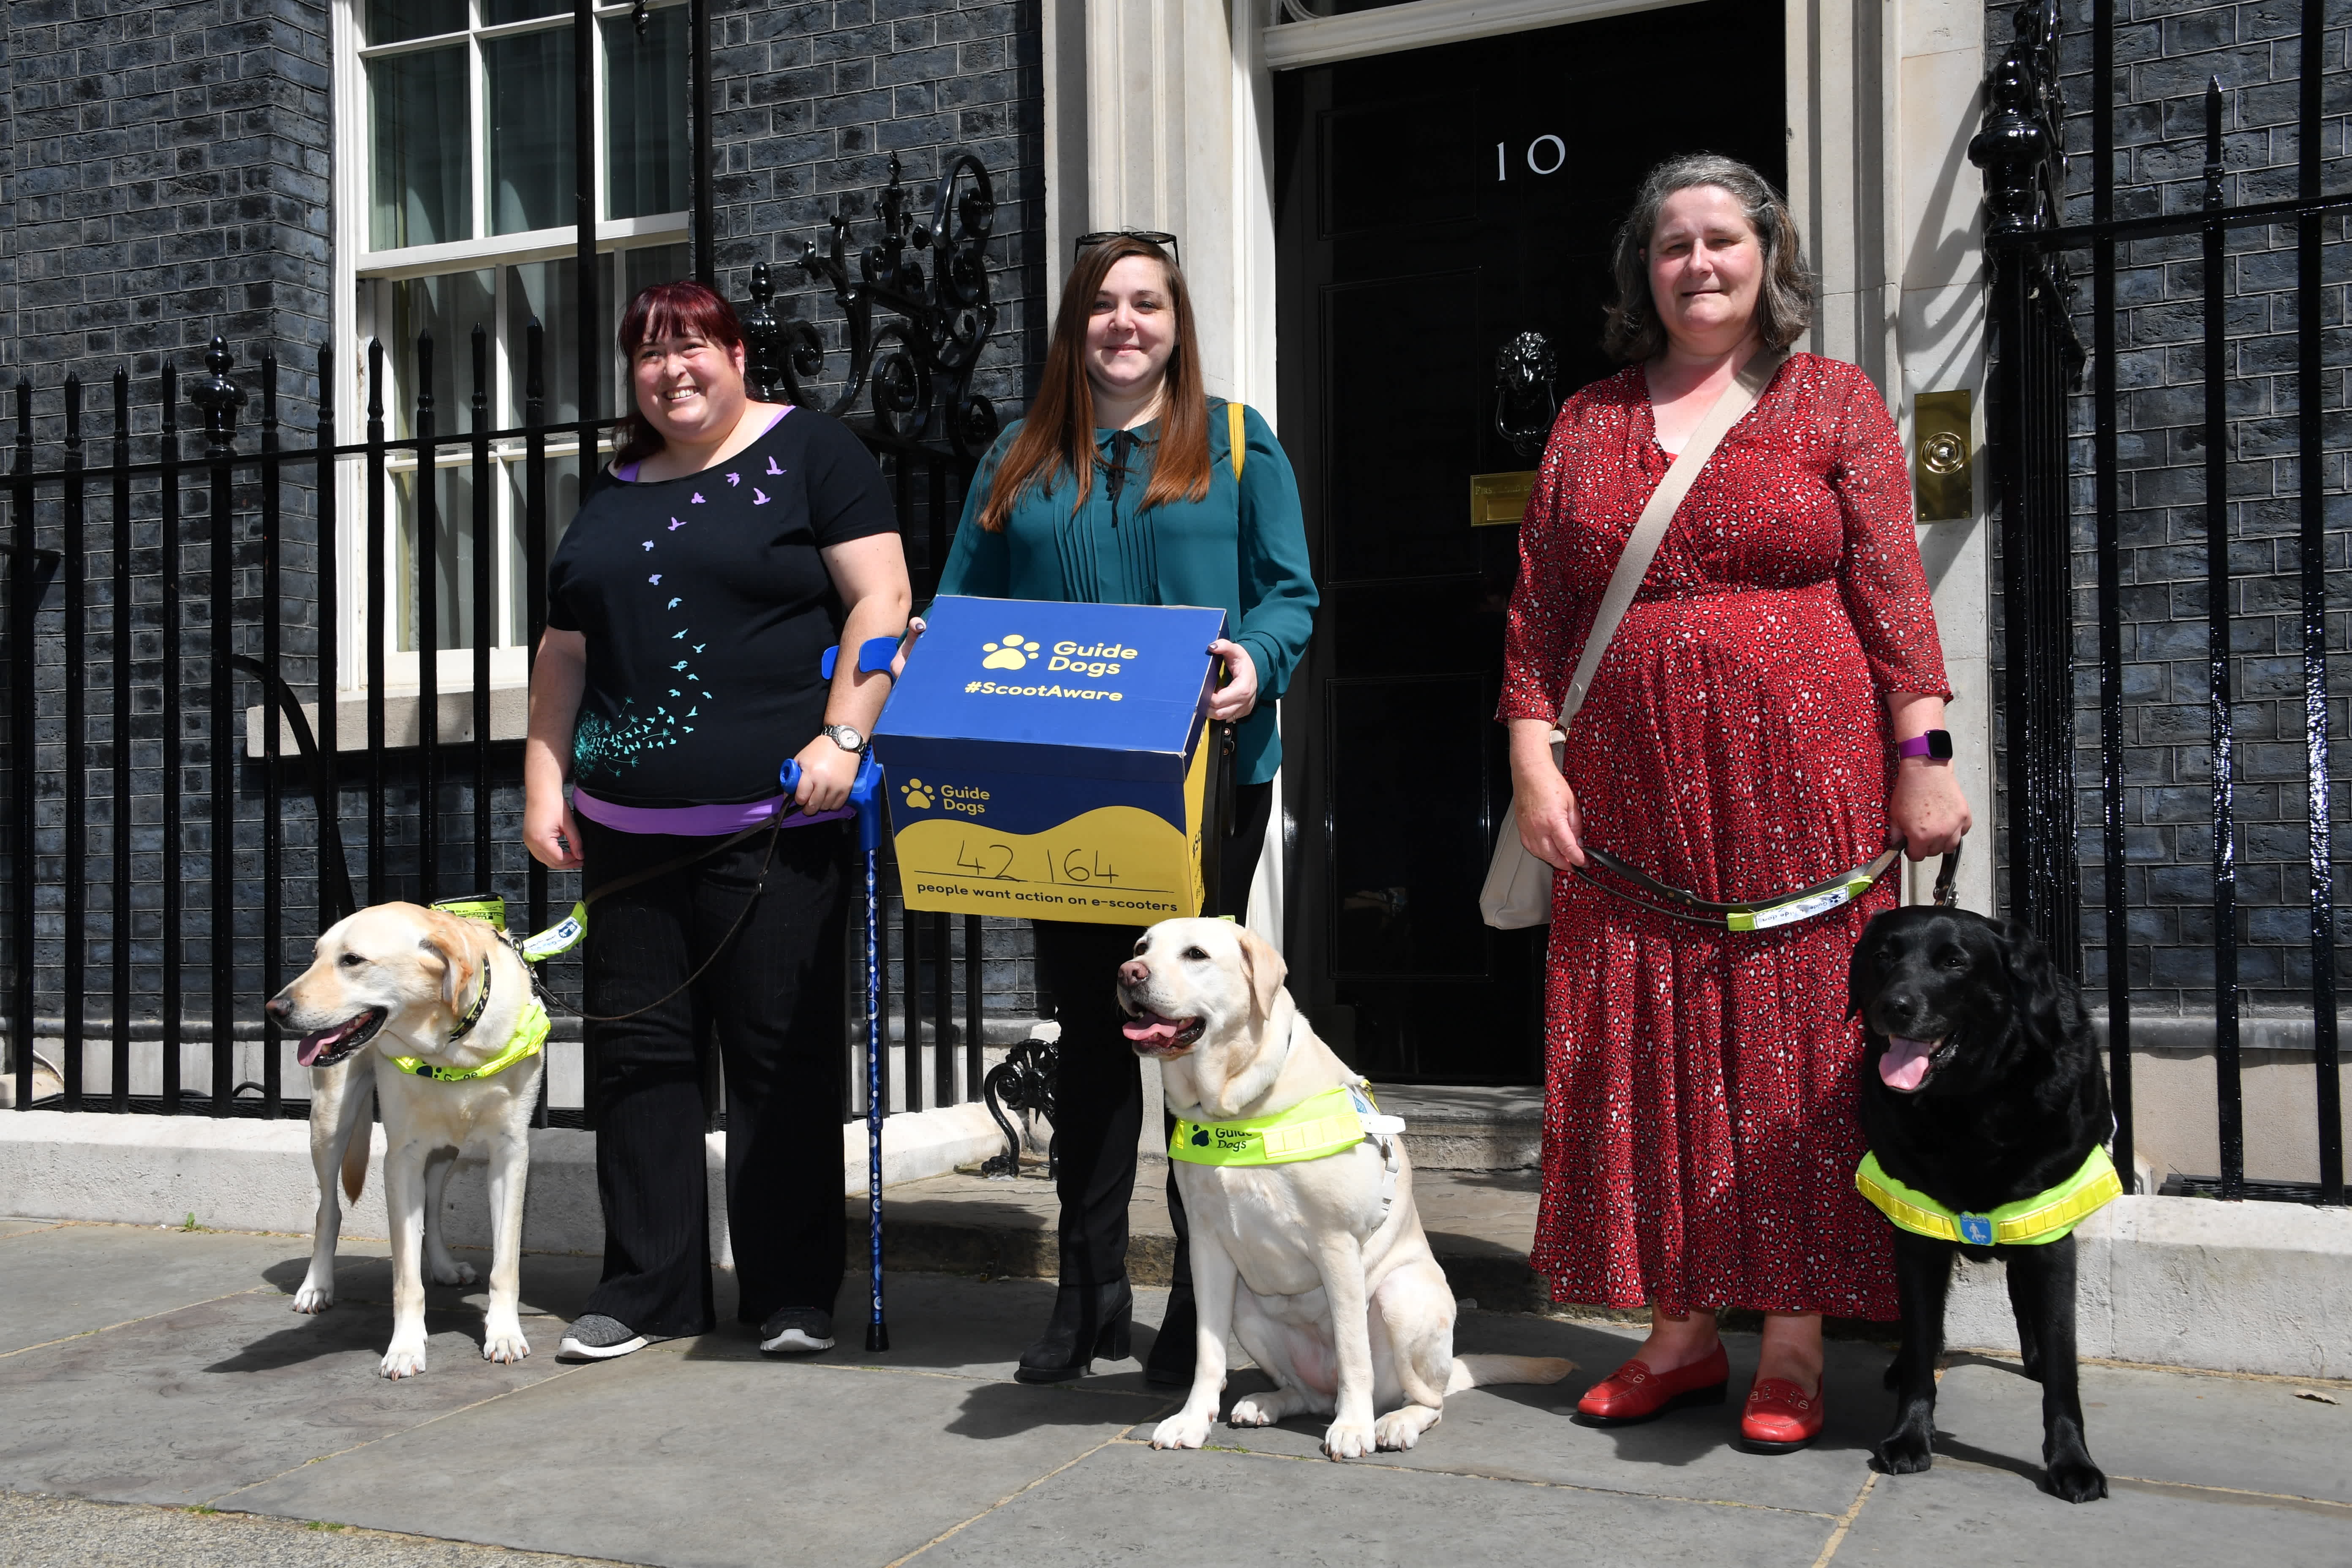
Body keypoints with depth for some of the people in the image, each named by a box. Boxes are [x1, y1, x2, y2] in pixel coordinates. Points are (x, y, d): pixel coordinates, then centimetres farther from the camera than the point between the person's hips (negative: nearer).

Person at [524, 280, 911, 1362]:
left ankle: (793, 1294, 12)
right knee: (636, 1049, 7)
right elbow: (565, 649, 21)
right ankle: (647, 1288, 19)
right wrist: (545, 783, 13)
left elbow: (880, 599, -6)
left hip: (774, 824, -5)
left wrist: (843, 735, -16)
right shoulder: (613, 493, 19)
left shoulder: (807, 451, 3)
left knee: (783, 1052, 0)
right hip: (627, 828, 6)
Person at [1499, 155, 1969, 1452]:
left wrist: (1921, 754, -6)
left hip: (1801, 794, -2)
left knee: (1797, 1053, 0)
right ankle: (1677, 1335, 17)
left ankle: (1793, 1345, 11)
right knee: (1647, 1054, 5)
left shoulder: (1834, 402, 7)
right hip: (1629, 803, 3)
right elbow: (1538, 608, 10)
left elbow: (1892, 588, 1)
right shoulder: (1588, 422, 14)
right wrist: (1533, 762, 0)